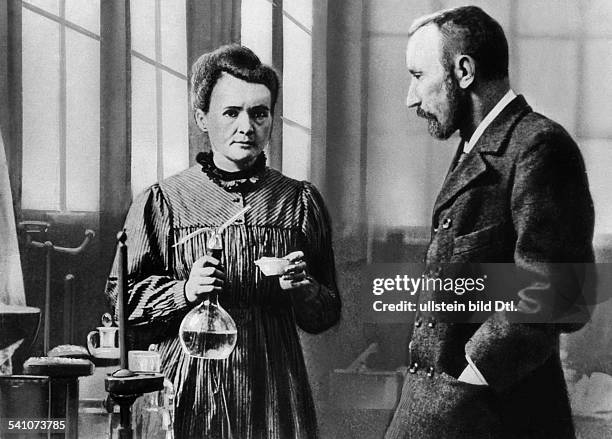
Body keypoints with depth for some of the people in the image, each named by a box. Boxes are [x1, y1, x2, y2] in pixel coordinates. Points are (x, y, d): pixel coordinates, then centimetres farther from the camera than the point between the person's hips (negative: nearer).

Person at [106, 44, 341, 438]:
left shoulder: (301, 202, 8)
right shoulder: (162, 202, 3)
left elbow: (327, 317, 11)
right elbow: (121, 300, 3)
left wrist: (304, 289, -9)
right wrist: (183, 291, -13)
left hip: (277, 397, 1)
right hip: (190, 399, -1)